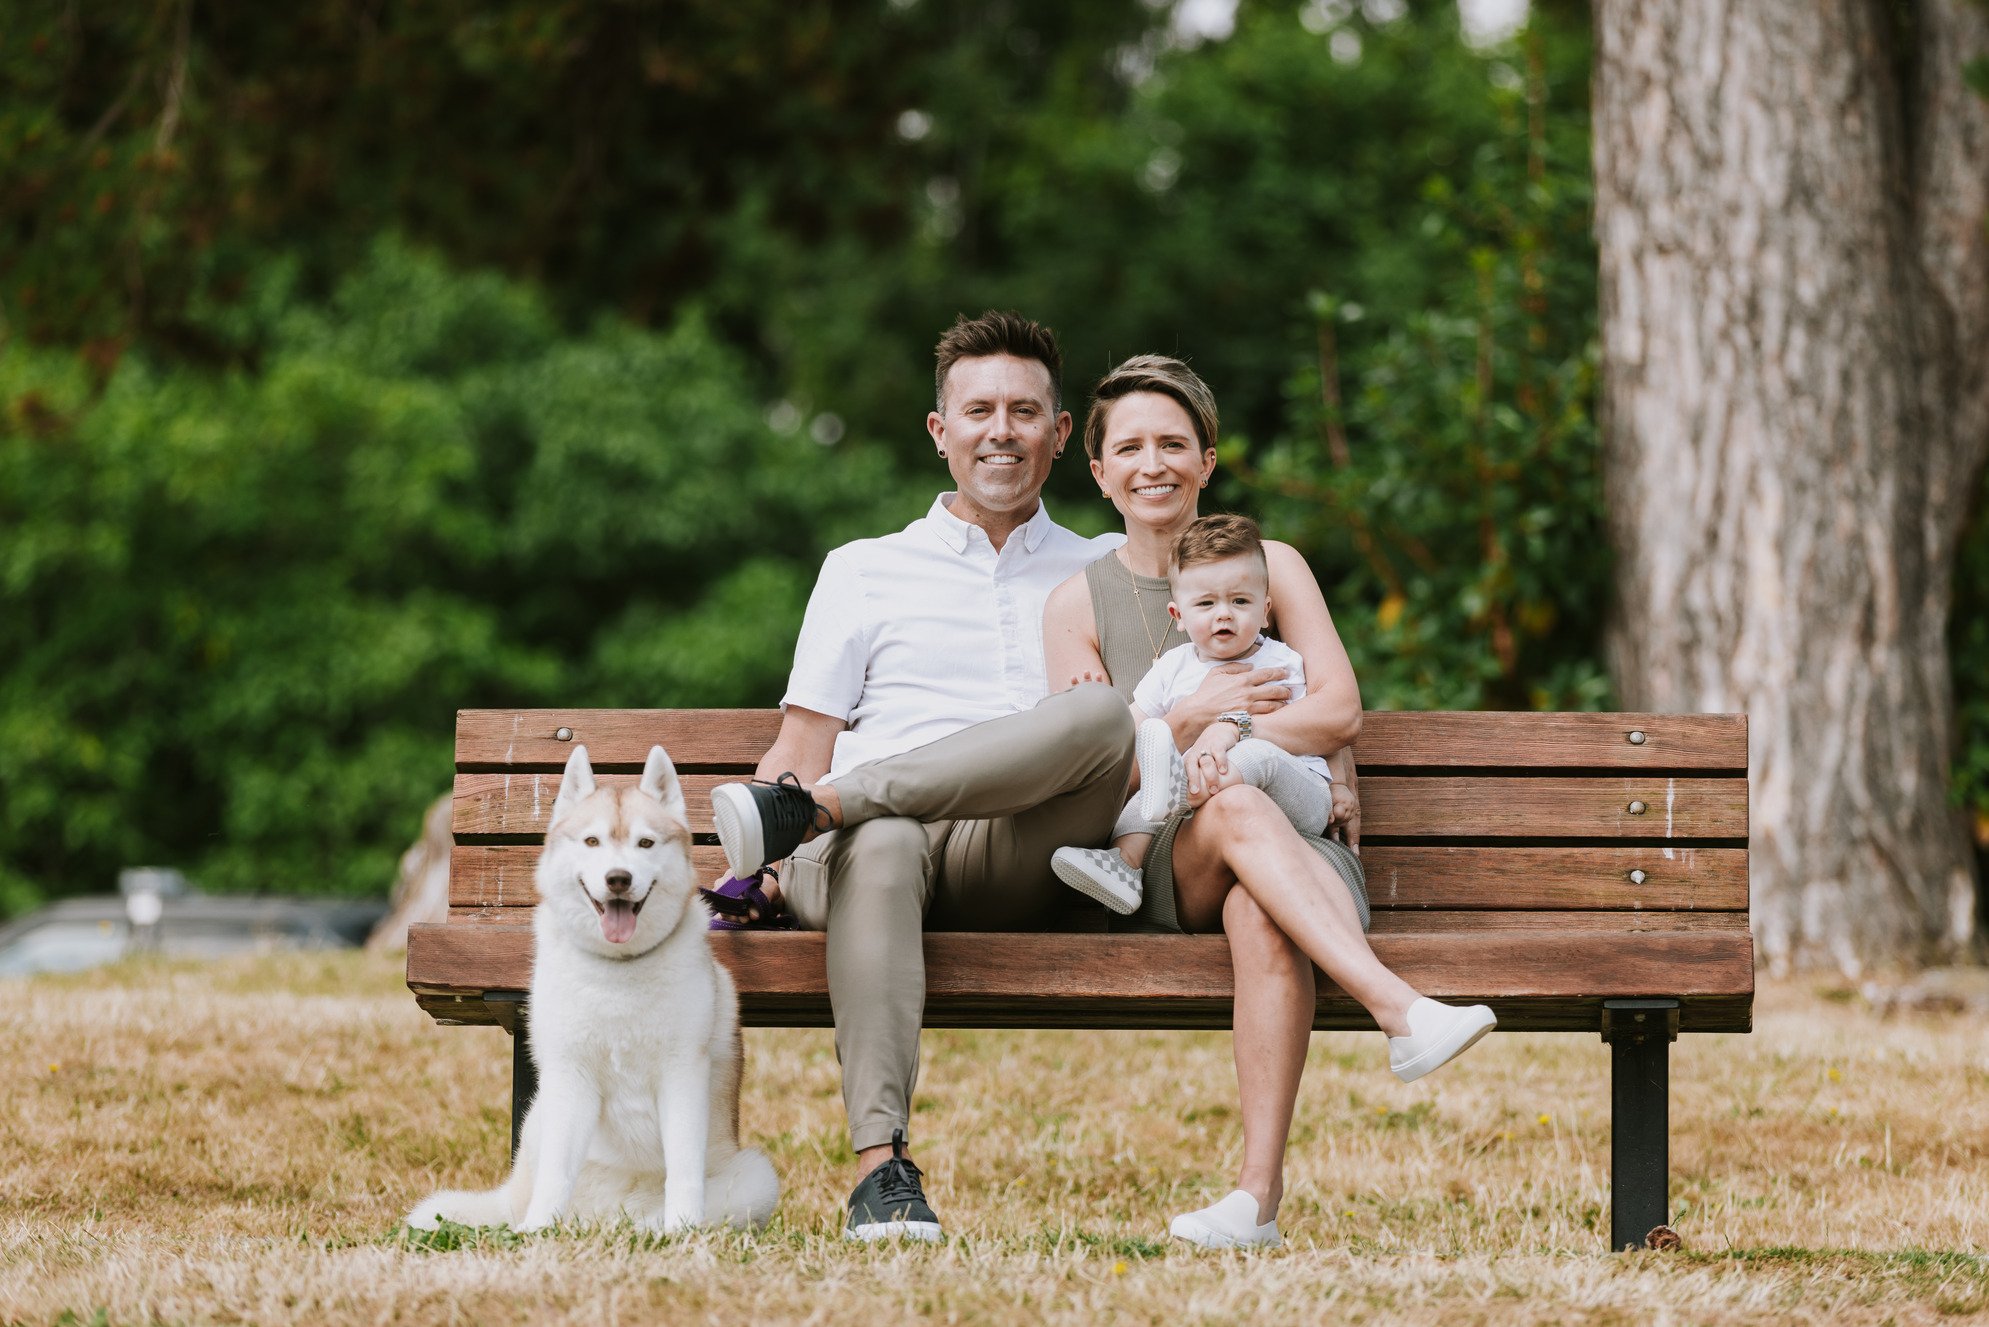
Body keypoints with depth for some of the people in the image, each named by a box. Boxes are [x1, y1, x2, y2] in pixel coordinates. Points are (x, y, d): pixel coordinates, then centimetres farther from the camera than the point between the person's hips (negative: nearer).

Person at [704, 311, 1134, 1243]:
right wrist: (733, 876, -3)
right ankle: (880, 1166, -49)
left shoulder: (1110, 571, 27)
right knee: (879, 846, -41)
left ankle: (801, 815, -34)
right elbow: (802, 746, 16)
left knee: (1101, 716, -32)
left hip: (1019, 857, 1)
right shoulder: (864, 572, 24)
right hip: (867, 836, 0)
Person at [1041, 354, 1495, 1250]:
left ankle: (1259, 1193, -47)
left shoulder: (1271, 564, 14)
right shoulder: (1077, 604, 13)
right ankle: (1401, 1012, -53)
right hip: (1161, 866, 0)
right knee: (1233, 805, -38)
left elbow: (1339, 711, 1)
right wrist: (1195, 714, -13)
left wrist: (1234, 733, -18)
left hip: (1303, 845, 0)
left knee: (1260, 915, -39)